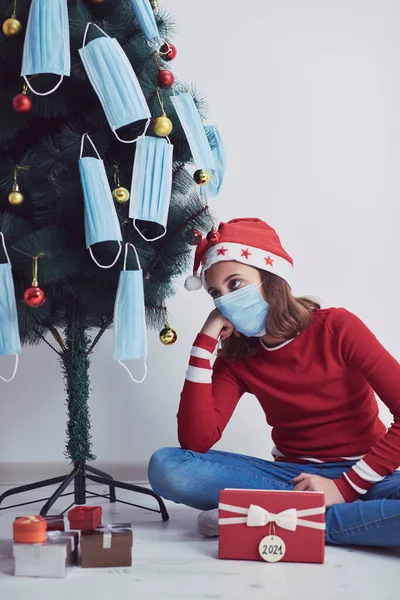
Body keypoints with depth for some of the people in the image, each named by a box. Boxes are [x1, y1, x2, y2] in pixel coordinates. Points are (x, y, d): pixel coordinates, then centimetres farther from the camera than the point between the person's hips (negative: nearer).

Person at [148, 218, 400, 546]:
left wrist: (346, 486, -19)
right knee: (166, 466, -20)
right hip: (291, 475, 3)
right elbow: (196, 442, -13)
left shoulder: (337, 328, -8)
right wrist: (205, 340, -13)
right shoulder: (236, 358, 2)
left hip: (363, 475, -2)